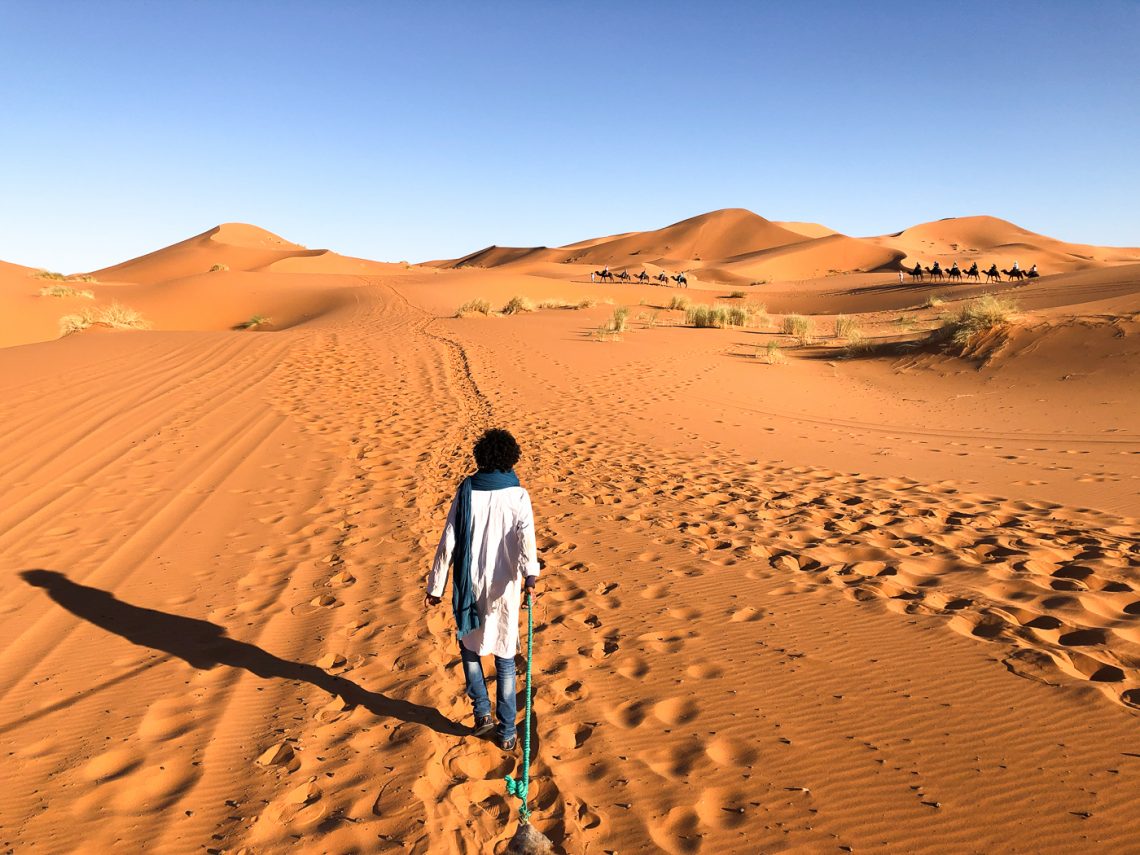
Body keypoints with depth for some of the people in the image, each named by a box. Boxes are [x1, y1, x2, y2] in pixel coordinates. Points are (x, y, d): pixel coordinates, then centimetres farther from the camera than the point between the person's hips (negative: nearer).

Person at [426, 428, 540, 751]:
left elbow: (448, 542, -4)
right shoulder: (518, 495, -6)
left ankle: (482, 712, 19)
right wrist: (530, 574, -37)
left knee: (469, 646, 25)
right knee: (505, 660, 13)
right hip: (503, 589, 0)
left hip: (470, 585, 1)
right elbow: (525, 536, -25)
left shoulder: (466, 491, -3)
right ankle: (507, 733, 19)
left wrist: (436, 587, 2)